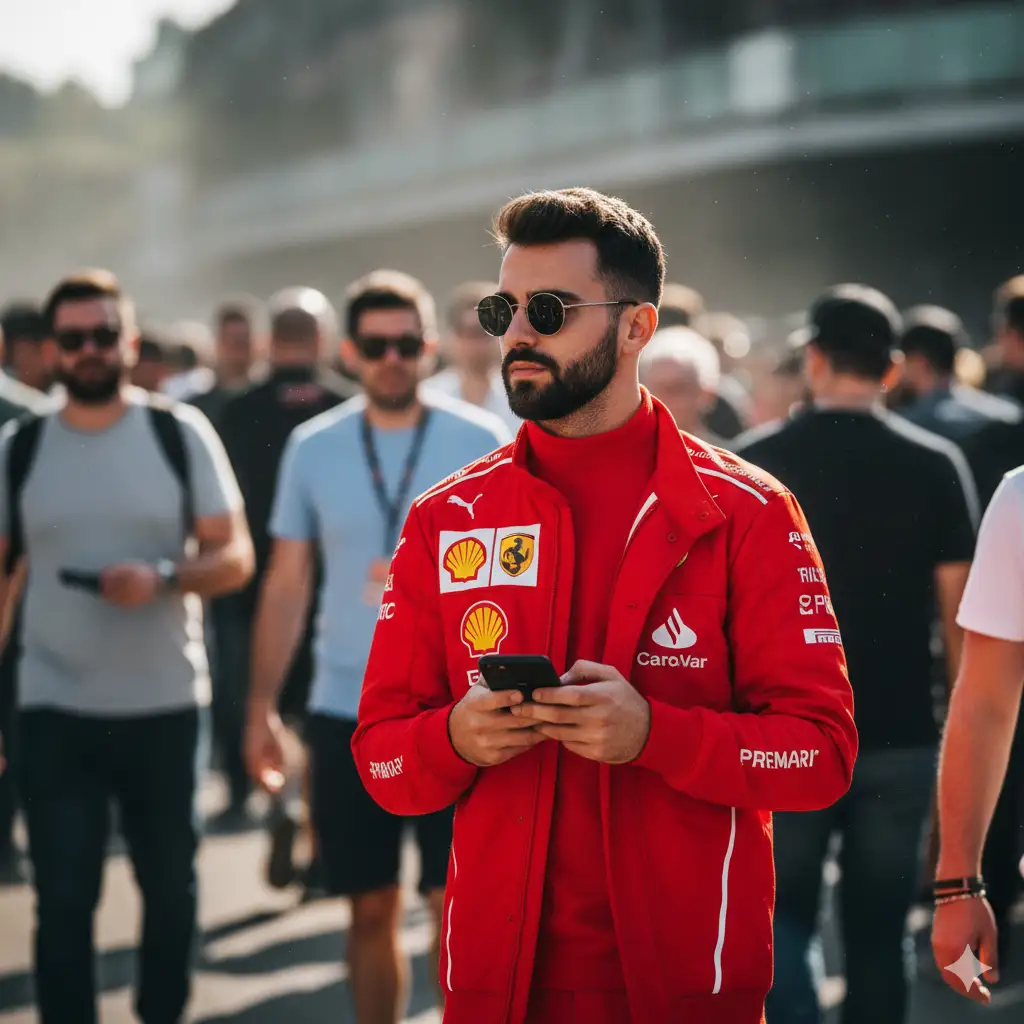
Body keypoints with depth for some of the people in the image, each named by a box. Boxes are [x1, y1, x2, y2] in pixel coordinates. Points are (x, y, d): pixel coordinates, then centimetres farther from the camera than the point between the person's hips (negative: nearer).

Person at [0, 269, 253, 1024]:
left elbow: (235, 557, -2)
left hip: (165, 704, 0)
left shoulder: (181, 434, -2)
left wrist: (161, 578, -22)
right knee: (62, 899, -1)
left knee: (171, 886, 15)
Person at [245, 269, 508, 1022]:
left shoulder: (481, 441, -2)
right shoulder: (313, 448, 5)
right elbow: (287, 586, 9)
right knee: (372, 909, 10)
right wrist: (262, 705, 3)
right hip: (345, 712, 3)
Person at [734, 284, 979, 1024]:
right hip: (901, 734, 1)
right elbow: (960, 614, -3)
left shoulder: (755, 461, -3)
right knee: (879, 929, 12)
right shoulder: (937, 464, -3)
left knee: (785, 916, 11)